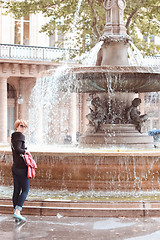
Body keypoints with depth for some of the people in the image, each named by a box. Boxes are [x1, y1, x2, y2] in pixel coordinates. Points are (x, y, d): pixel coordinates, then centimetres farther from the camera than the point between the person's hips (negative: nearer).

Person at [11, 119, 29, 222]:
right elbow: (17, 149, -26)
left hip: (15, 166, 9)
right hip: (22, 167, -9)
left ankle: (16, 212, 12)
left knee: (16, 190, 9)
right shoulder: (20, 136, -13)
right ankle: (17, 211, -14)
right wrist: (25, 151, -11)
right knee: (25, 190, -5)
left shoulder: (14, 137, 14)